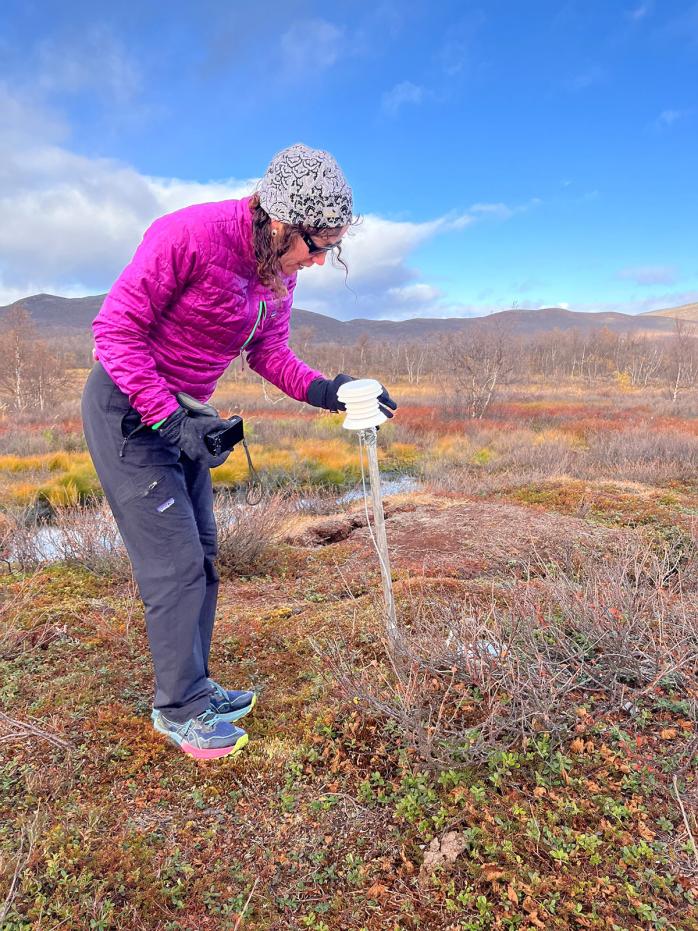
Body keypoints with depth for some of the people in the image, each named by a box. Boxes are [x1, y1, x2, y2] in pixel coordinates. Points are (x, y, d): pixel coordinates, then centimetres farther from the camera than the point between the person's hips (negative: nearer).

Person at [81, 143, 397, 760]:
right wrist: (169, 419, -26)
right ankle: (179, 709, 13)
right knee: (175, 561, -6)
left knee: (200, 555, 12)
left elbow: (270, 353, 4)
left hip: (183, 413, 8)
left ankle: (191, 689, 29)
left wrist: (323, 391, -14)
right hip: (127, 409, -8)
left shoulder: (280, 269, 0)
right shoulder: (189, 235, -24)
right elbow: (116, 329, -22)